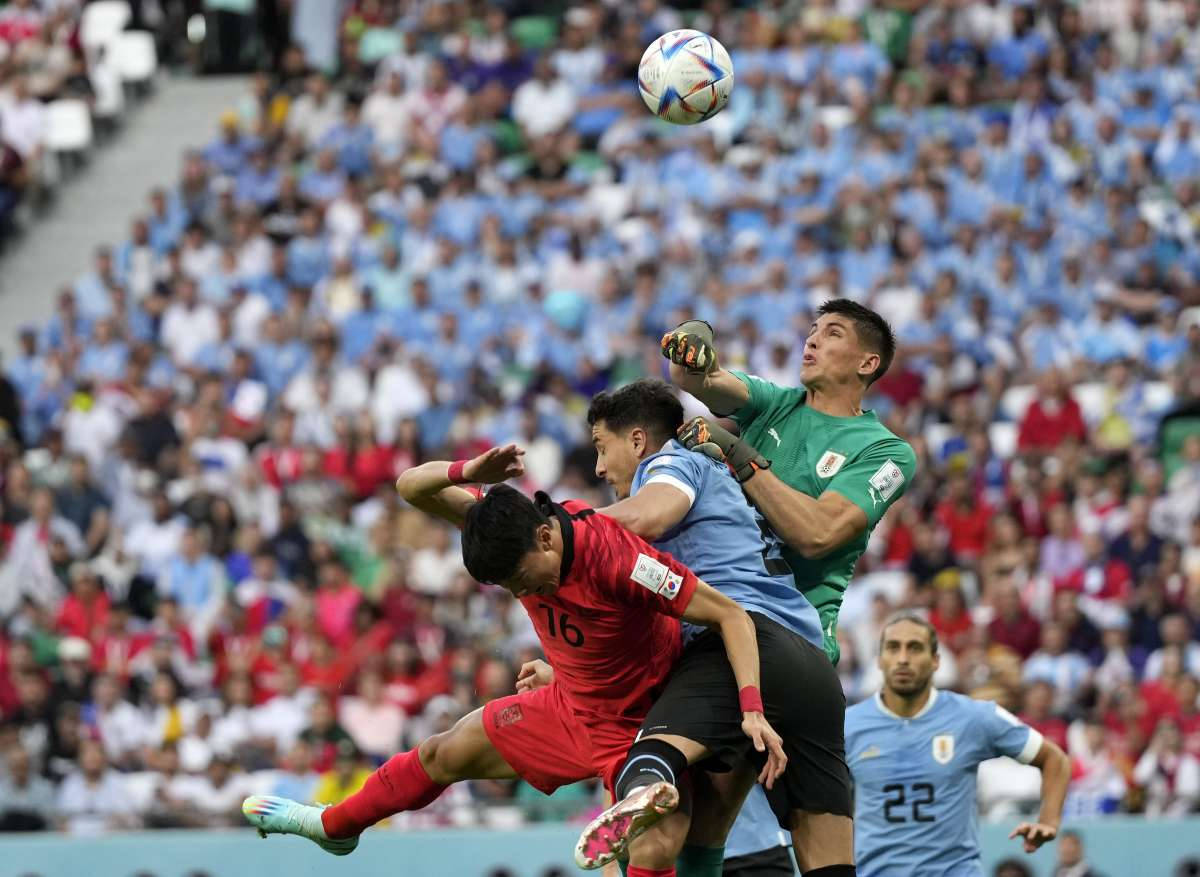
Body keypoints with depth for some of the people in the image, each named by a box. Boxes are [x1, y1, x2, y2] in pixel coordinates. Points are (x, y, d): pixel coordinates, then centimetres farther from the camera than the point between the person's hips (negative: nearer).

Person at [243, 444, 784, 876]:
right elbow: (412, 487, -13)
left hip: (638, 721, -6)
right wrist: (468, 473, -35)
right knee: (445, 755, 17)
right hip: (569, 705, 6)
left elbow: (731, 615, -33)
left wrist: (753, 709, -43)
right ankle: (335, 825, 40)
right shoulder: (512, 527, -18)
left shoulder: (616, 559, -38)